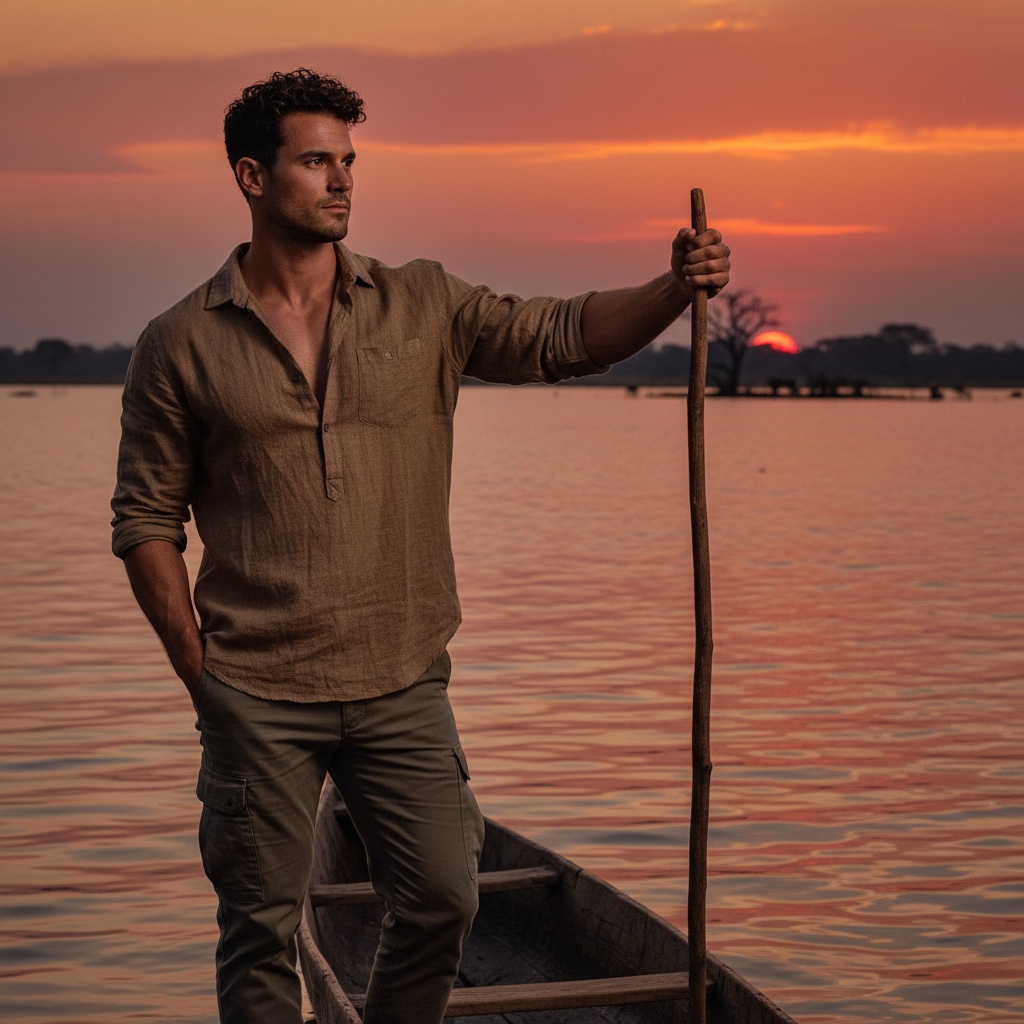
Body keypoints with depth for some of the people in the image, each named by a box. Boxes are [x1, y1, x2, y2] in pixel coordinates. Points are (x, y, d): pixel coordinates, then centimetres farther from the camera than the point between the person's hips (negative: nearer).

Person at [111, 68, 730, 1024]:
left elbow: (561, 335, -2)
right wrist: (200, 675, -3)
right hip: (258, 698, -2)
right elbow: (146, 518, 2)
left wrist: (673, 290, -21)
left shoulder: (422, 305, 5)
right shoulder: (180, 345, -2)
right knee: (261, 927, 5)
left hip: (402, 686, 2)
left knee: (440, 899, 4)